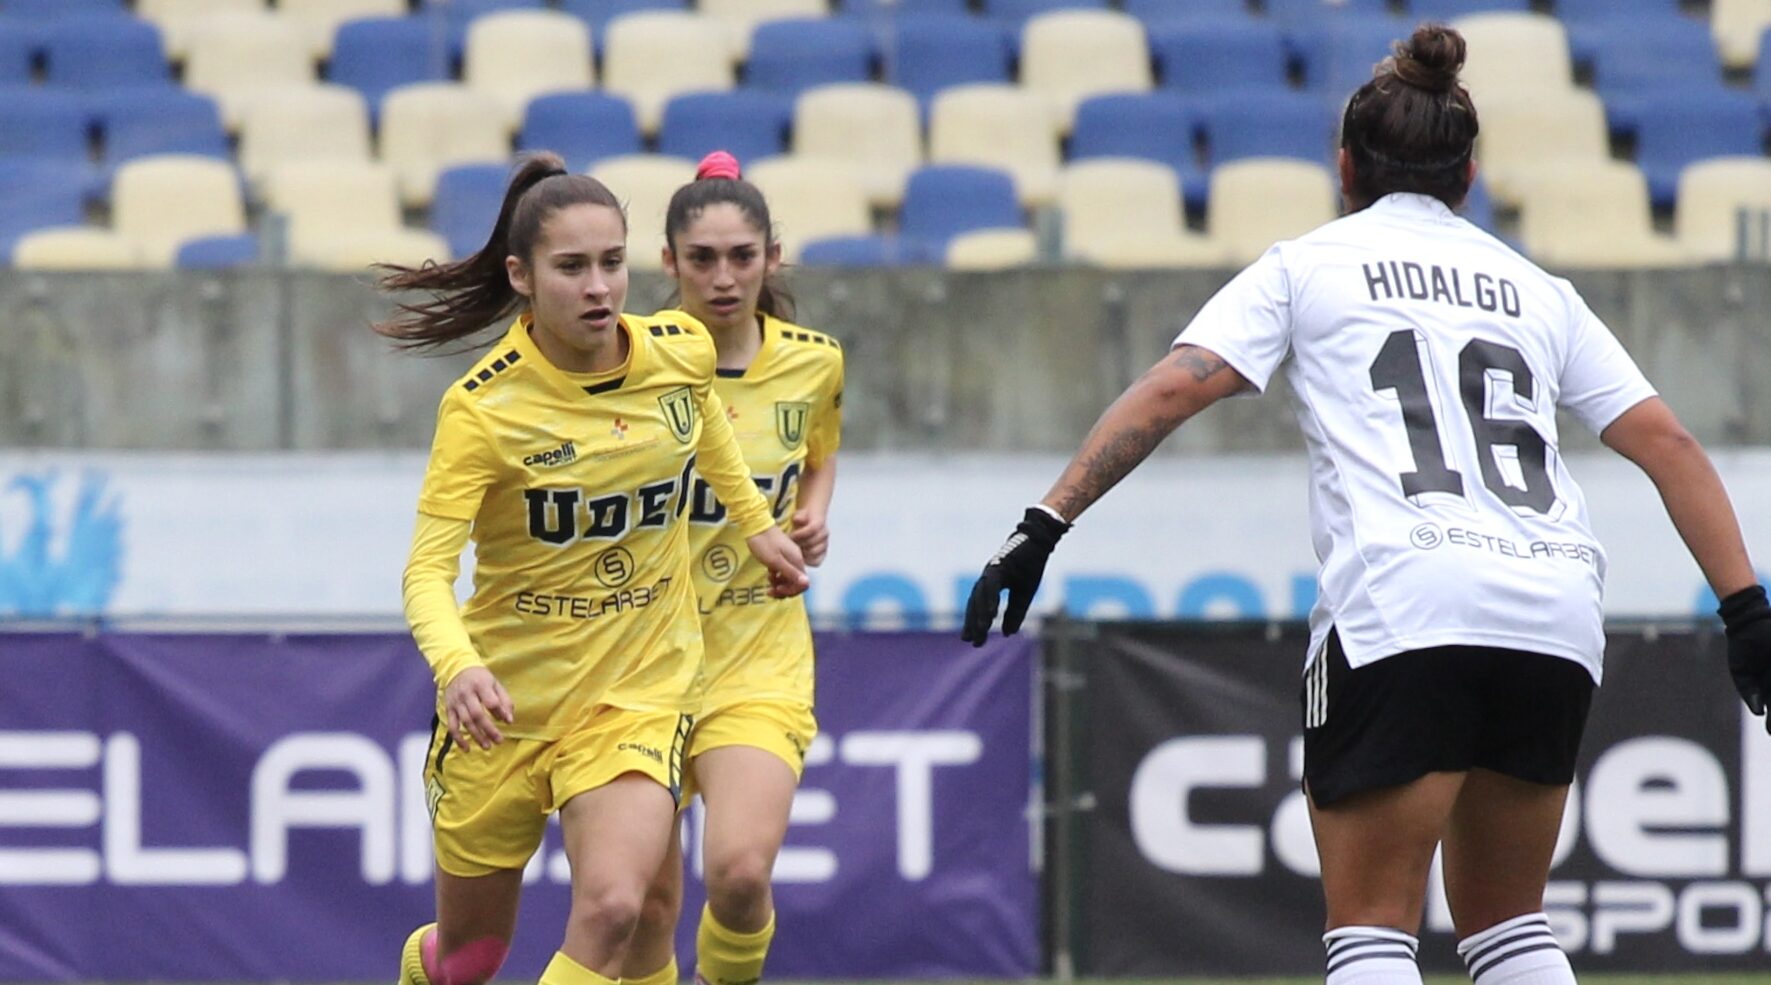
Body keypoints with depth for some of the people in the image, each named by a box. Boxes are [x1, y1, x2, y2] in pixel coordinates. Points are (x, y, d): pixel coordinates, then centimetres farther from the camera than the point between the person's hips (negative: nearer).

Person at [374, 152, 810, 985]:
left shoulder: (682, 352, -7)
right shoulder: (483, 407, -19)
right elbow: (427, 571, -26)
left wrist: (755, 523, 27)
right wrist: (456, 666, -44)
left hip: (640, 691, 2)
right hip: (504, 704, -2)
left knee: (611, 908, -24)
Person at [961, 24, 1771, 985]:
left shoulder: (1306, 265, 14)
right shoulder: (1538, 291, 23)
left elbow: (1170, 391, 2)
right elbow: (1666, 444, 16)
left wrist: (1045, 527, 0)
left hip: (1399, 605, -4)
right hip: (1556, 614, 4)